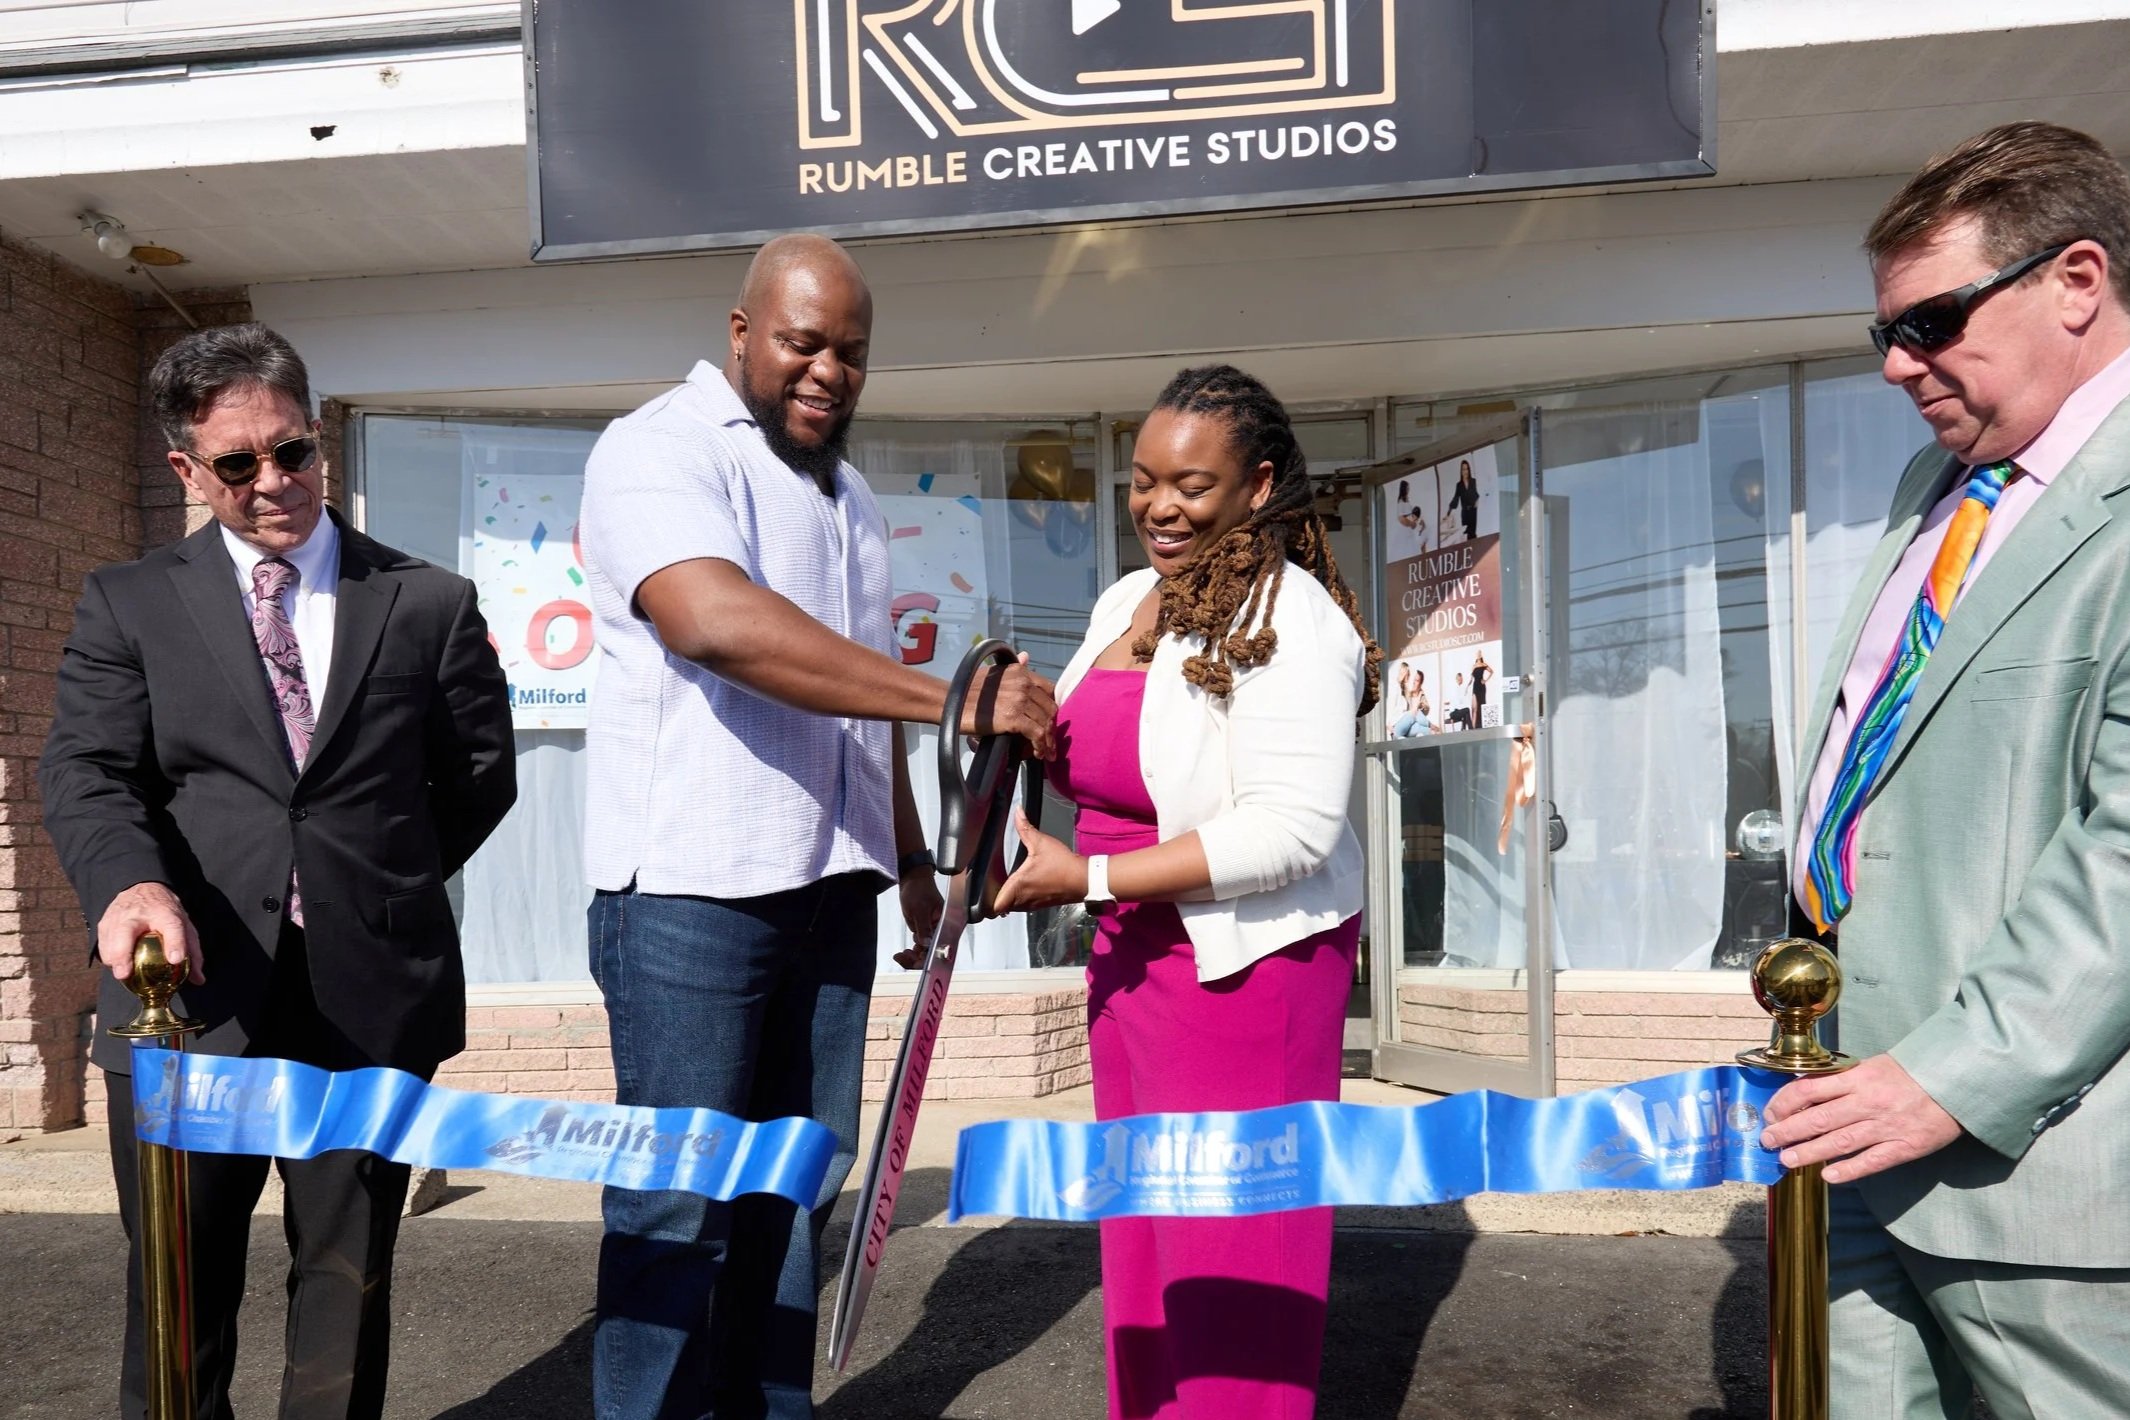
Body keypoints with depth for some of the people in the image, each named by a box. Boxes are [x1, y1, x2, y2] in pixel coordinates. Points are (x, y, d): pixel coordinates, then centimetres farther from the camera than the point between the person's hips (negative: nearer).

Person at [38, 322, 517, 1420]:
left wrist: (384, 887, 5)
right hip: (190, 998, 0)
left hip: (371, 999, 0)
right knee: (178, 1294, 9)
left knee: (349, 1284, 10)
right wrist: (132, 884, -23)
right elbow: (86, 773, -3)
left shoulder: (429, 601, 7)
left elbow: (481, 771, 12)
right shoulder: (127, 603, 8)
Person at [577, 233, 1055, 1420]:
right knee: (681, 1197, 0)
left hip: (829, 886, 7)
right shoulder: (662, 449, -7)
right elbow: (719, 624, -26)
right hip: (692, 884, -7)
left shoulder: (847, 496, 19)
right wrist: (956, 698, -27)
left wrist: (911, 852, 22)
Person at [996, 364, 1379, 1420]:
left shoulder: (1289, 615, -16)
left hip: (1246, 964, -8)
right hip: (1133, 956, 8)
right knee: (1139, 1232, 17)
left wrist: (1090, 879, -22)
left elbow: (1295, 827, -24)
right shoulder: (1124, 602, 9)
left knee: (1227, 1250, 5)